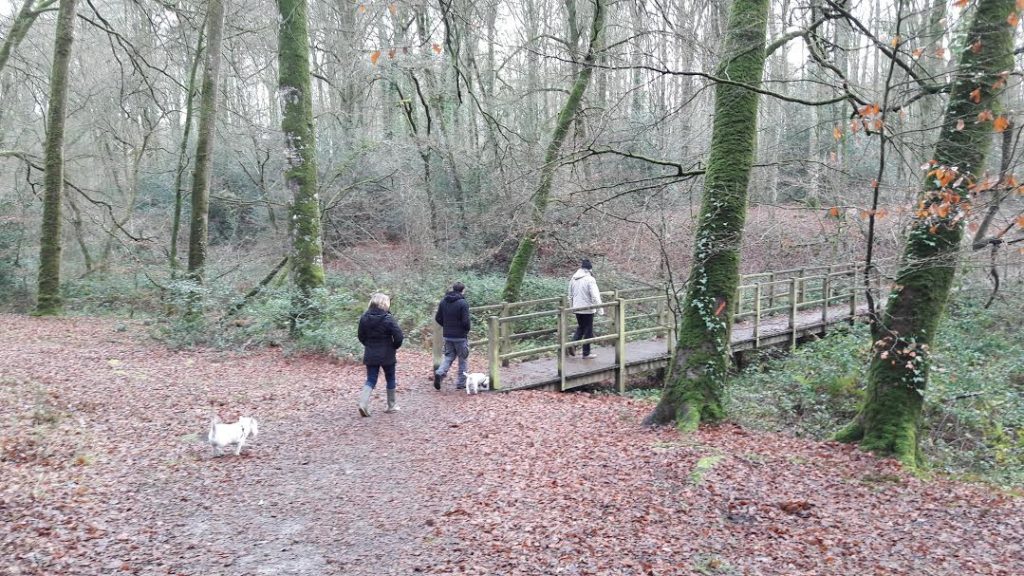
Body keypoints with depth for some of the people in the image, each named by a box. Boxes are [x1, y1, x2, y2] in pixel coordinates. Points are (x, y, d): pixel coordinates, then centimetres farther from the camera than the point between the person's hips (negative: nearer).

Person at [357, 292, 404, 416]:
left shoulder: (364, 318, -1)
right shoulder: (388, 319, -16)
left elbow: (361, 336, 7)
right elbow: (399, 336, -18)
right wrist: (394, 347, 0)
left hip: (370, 355, 4)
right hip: (387, 355, -4)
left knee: (370, 380, 10)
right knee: (390, 379, 13)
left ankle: (363, 402, -11)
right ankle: (391, 406, 22)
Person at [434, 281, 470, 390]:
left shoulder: (443, 301, 3)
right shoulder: (463, 303, -16)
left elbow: (438, 318, 5)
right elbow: (465, 321, -19)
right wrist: (467, 330, 0)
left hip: (447, 335, 5)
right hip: (460, 336, -5)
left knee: (448, 356, 17)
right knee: (463, 359, 9)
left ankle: (440, 373, -8)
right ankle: (461, 383, 13)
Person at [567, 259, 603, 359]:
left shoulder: (573, 279, 4)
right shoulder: (590, 279, -17)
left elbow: (570, 295, 13)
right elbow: (595, 297, -20)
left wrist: (571, 307, 24)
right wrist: (600, 310, -15)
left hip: (576, 308, 6)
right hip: (587, 309, -6)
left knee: (580, 328, 22)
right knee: (588, 331, 7)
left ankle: (572, 344, 3)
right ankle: (586, 353, 13)